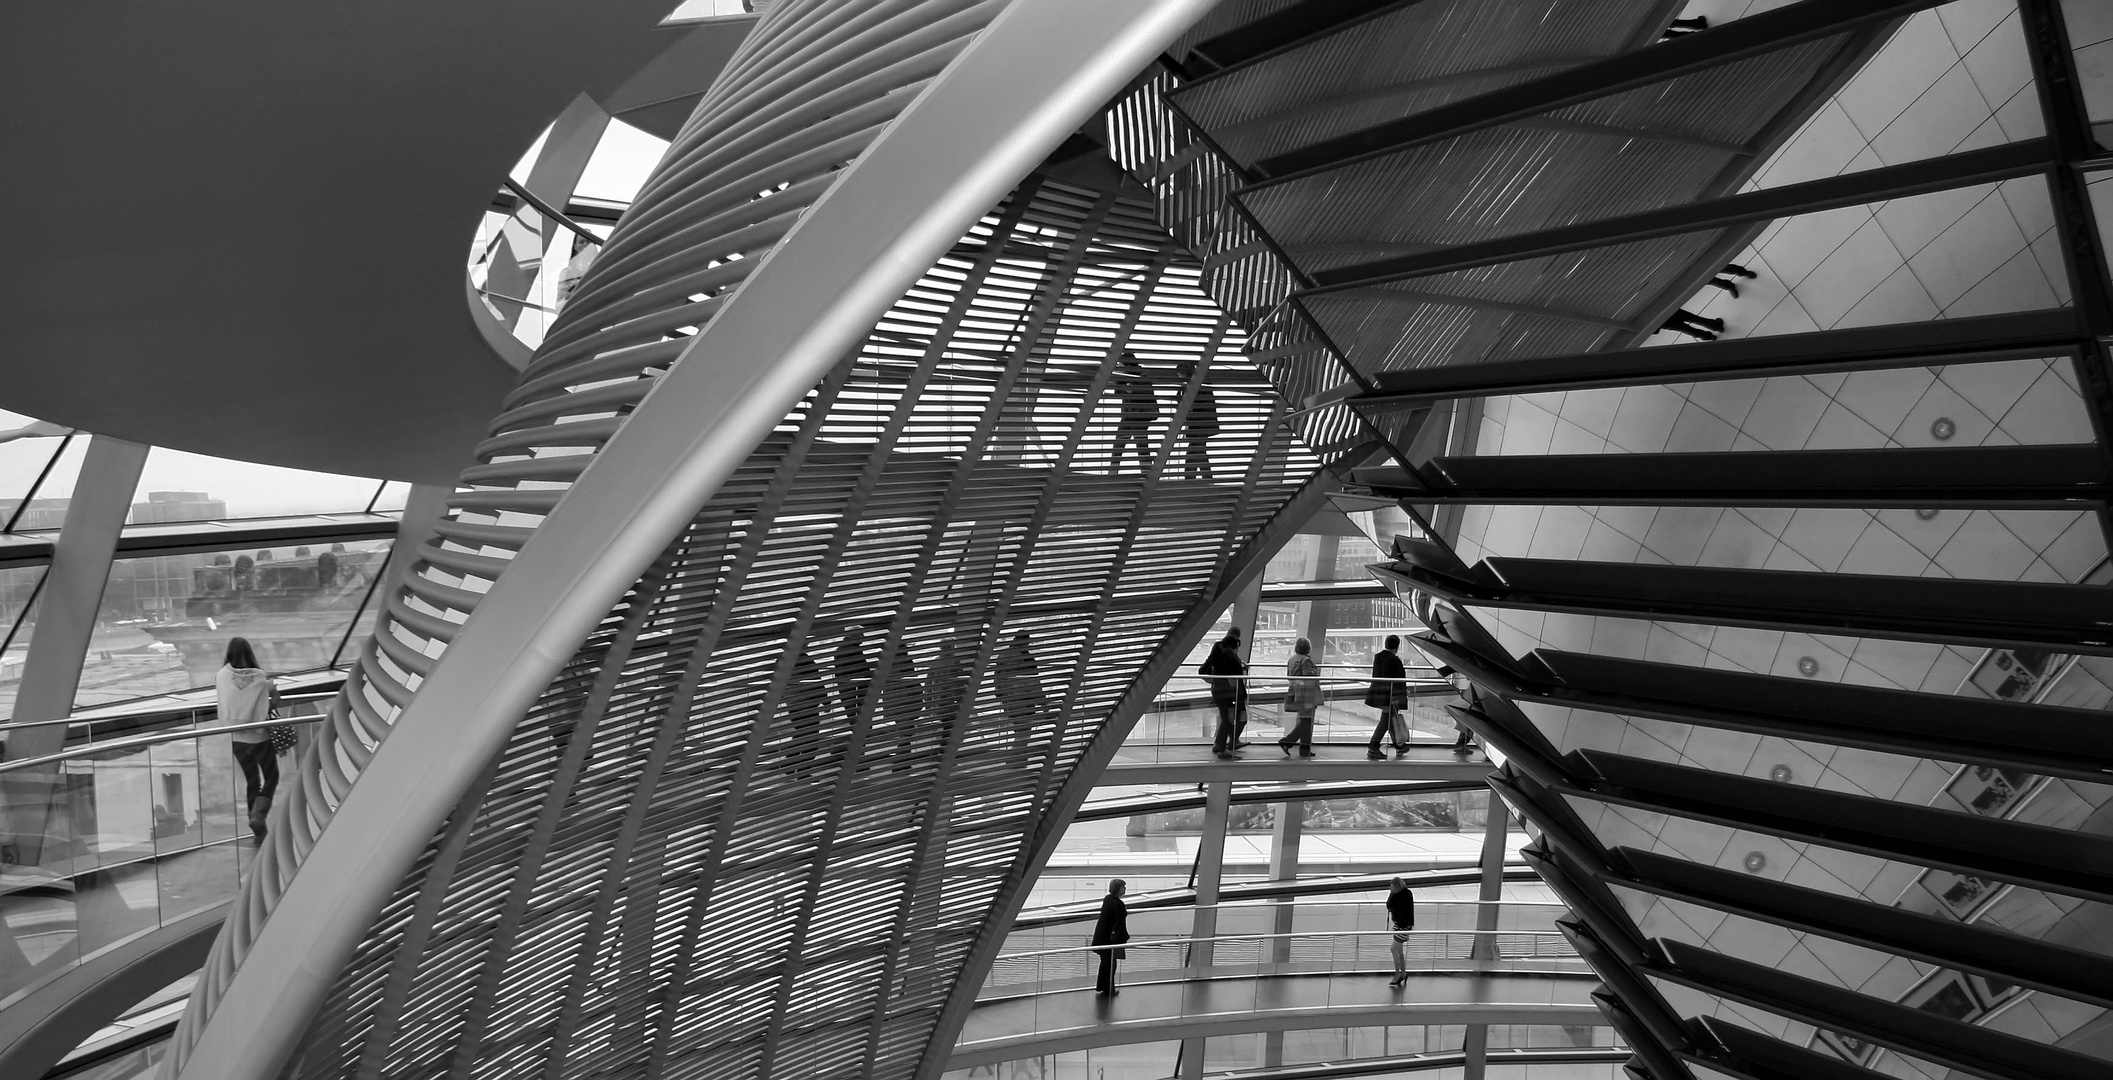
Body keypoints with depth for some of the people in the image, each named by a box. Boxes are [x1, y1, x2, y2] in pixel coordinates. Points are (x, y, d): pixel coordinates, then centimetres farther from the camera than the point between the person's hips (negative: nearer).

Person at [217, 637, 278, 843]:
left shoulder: (221, 676, -10)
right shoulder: (260, 677, -14)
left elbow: (222, 701, 3)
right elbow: (275, 696, 1)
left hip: (237, 739, 3)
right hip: (260, 736, -3)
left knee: (252, 781, 17)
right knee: (271, 778, 15)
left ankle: (259, 831, 19)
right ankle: (258, 814, -9)